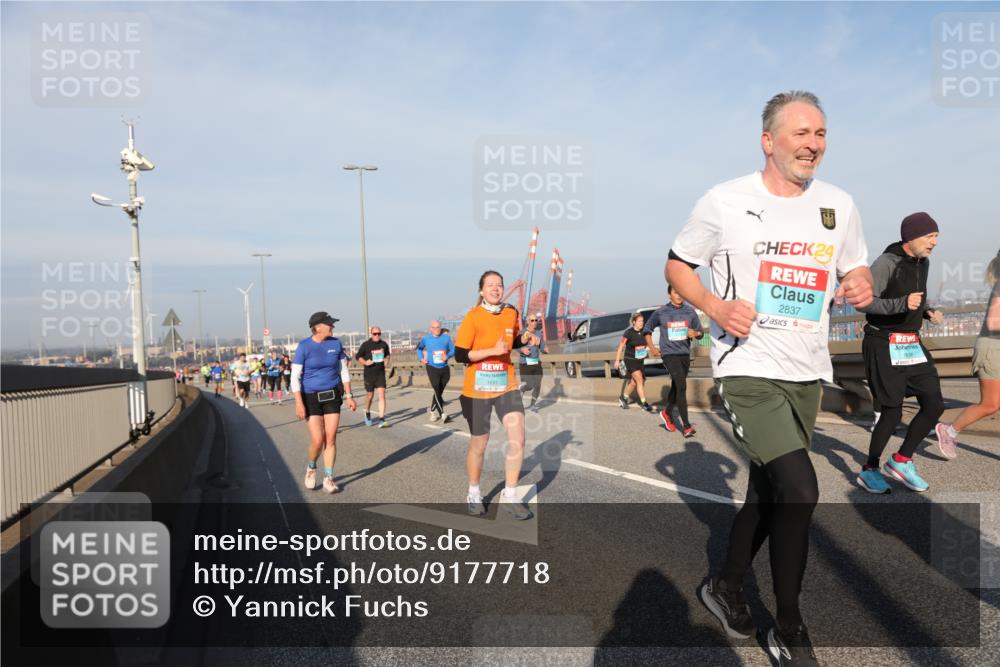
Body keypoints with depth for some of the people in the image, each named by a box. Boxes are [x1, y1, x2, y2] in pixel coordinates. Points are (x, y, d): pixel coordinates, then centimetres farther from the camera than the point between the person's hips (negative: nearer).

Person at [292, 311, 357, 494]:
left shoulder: (336, 344, -1)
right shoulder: (304, 346, -11)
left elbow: (344, 371, 7)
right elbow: (295, 377, -11)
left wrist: (349, 396, 3)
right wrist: (299, 404, -17)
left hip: (332, 396, 3)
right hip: (311, 397, -3)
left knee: (331, 439, -1)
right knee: (317, 441, -8)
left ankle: (328, 479, 10)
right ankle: (311, 468, 22)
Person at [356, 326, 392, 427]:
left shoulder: (384, 344, 2)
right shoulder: (366, 345, -7)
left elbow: (387, 355, 20)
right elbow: (358, 356, 1)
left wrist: (387, 363, 3)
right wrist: (365, 362, -15)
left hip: (381, 373, 1)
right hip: (369, 374, -1)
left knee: (382, 394, -11)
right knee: (370, 395, 11)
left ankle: (381, 420, -12)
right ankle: (367, 414, 40)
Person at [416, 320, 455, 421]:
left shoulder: (446, 337, 0)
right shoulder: (426, 339, 1)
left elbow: (453, 350, 1)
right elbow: (418, 348, 18)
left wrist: (447, 356, -19)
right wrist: (421, 358, 3)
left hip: (444, 368, 3)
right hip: (432, 368, -2)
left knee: (439, 392, 15)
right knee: (437, 391, -15)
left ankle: (432, 410, 35)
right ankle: (442, 414, -18)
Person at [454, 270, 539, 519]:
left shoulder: (512, 313, 3)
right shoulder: (473, 317, -12)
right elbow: (460, 355, -15)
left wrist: (526, 339, 0)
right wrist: (492, 350, -24)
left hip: (507, 386, 4)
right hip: (477, 389, -3)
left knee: (517, 438, -10)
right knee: (478, 444, 9)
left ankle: (509, 496, 5)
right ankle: (474, 493, 32)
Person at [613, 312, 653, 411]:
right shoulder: (628, 333, -13)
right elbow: (621, 346, -7)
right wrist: (617, 360, -6)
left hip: (640, 360, 6)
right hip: (630, 360, -6)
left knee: (634, 382, 12)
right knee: (639, 380, -15)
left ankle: (623, 398, 32)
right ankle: (643, 403, -10)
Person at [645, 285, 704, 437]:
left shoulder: (690, 311, 3)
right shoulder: (660, 312, -3)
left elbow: (700, 332, 8)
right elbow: (647, 330, 10)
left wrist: (695, 333, -15)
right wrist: (652, 348, 3)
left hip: (685, 354, 4)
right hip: (669, 354, -4)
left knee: (676, 387, 15)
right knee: (681, 386, -16)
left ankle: (667, 414, 39)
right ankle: (686, 425, -13)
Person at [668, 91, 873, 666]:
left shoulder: (839, 205, 7)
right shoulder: (725, 202, -6)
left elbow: (857, 269, 17)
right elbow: (678, 265, 2)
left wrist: (862, 286, -7)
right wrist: (715, 306, -15)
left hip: (807, 373, 6)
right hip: (748, 368, -6)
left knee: (770, 487, 14)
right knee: (800, 488, -16)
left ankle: (727, 587, 37)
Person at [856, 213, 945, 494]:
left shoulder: (923, 263, 10)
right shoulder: (886, 263, -15)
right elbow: (863, 302, -22)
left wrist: (928, 311, 5)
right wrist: (902, 304, -33)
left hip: (912, 345, 8)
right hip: (884, 346, -8)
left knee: (934, 405, 3)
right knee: (892, 412, -5)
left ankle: (901, 461, 19)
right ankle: (869, 470, 13)